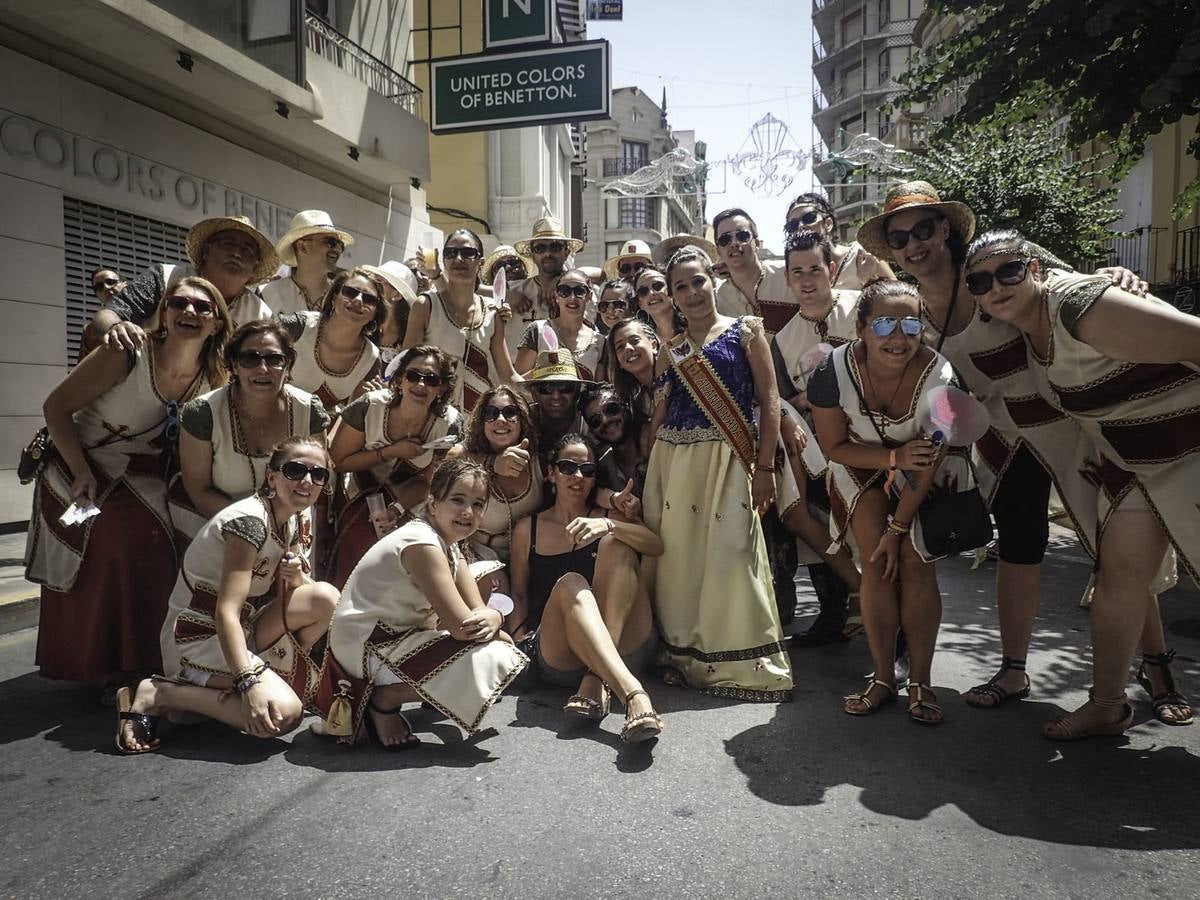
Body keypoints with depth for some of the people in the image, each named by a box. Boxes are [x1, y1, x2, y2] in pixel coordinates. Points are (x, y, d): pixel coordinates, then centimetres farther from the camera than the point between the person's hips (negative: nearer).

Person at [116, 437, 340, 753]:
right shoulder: (250, 519, -23)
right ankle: (156, 695, -12)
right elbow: (226, 612, -30)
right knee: (284, 712, -26)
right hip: (197, 640, -8)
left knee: (326, 597, -9)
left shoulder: (290, 521, 5)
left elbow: (288, 595, 10)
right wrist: (249, 682, -39)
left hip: (238, 632, 8)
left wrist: (295, 576, -14)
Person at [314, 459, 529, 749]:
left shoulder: (450, 546, 8)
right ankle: (385, 699, -4)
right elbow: (462, 627, -26)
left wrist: (492, 618, -21)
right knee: (495, 660, -20)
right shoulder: (422, 543, -22)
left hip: (396, 636, 10)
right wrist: (498, 632, -7)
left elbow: (477, 611, 1)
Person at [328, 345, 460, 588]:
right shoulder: (370, 406, -22)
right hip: (359, 497, -1)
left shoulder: (449, 424, -19)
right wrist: (391, 452, -24)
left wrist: (398, 509, -25)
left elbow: (427, 481, -7)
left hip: (408, 504, 1)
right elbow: (338, 461, -13)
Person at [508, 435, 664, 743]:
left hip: (626, 646, 1)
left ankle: (597, 681, -30)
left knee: (614, 543, -19)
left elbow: (657, 546, -6)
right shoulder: (528, 528, 15)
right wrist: (521, 642, -4)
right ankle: (633, 695, -51)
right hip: (558, 658, 0)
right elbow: (518, 593, 15)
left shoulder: (610, 518, 13)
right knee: (569, 584, -31)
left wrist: (608, 526, -23)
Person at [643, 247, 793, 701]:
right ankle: (684, 654, 21)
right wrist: (651, 473, 8)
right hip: (672, 463, 4)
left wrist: (765, 466, -10)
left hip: (725, 460, -4)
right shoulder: (671, 350, 16)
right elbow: (660, 415, 15)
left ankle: (739, 661, 8)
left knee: (728, 553, -7)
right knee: (677, 556, 5)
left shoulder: (746, 330, 5)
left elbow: (768, 400, -1)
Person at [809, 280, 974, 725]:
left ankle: (920, 682, 4)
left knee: (916, 565, -10)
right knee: (876, 565, -10)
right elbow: (835, 446, -14)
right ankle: (883, 677, 4)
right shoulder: (835, 370, -28)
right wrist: (894, 458, -28)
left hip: (926, 471, 0)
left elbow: (928, 462, -21)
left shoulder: (939, 375, -30)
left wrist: (898, 528, -18)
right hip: (863, 464, 1)